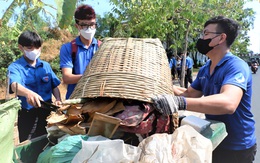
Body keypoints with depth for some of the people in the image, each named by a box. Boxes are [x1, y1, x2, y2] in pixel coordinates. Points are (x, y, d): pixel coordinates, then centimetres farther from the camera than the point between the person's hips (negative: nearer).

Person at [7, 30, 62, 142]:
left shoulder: (46, 66, 6)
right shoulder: (15, 67, -7)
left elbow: (54, 86, 8)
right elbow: (14, 85, -27)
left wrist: (58, 99, -13)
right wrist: (28, 93, -48)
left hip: (47, 112, 4)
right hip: (27, 115, -3)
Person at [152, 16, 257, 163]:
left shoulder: (236, 66, -24)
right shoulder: (204, 70, 2)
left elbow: (228, 103, -41)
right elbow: (188, 94, 11)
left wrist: (180, 102, -53)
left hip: (237, 147, -7)